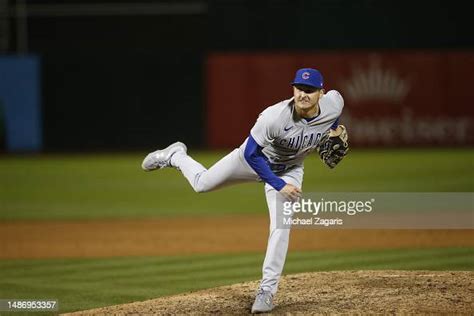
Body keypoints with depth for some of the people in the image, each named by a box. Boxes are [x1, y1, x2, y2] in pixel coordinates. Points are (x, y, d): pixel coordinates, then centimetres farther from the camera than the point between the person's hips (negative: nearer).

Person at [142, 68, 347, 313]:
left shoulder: (334, 104, -27)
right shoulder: (275, 116, -40)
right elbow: (252, 154, -30)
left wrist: (335, 132, -7)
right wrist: (278, 185, -33)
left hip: (289, 170, 2)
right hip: (254, 158, -2)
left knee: (281, 226, -13)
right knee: (202, 183, 11)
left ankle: (267, 290, -4)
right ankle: (176, 156, 44)